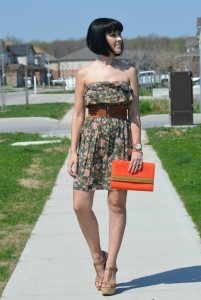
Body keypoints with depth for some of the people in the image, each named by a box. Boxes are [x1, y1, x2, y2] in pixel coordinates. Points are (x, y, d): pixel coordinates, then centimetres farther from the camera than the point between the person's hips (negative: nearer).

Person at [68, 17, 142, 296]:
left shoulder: (129, 71, 5)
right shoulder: (85, 73, 4)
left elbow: (134, 113, 3)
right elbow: (78, 114, 5)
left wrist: (137, 148, -6)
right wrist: (73, 151, 0)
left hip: (121, 139, 0)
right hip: (91, 139, 0)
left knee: (117, 204, 1)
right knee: (81, 205, -6)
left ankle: (110, 268, 9)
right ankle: (98, 257, 16)